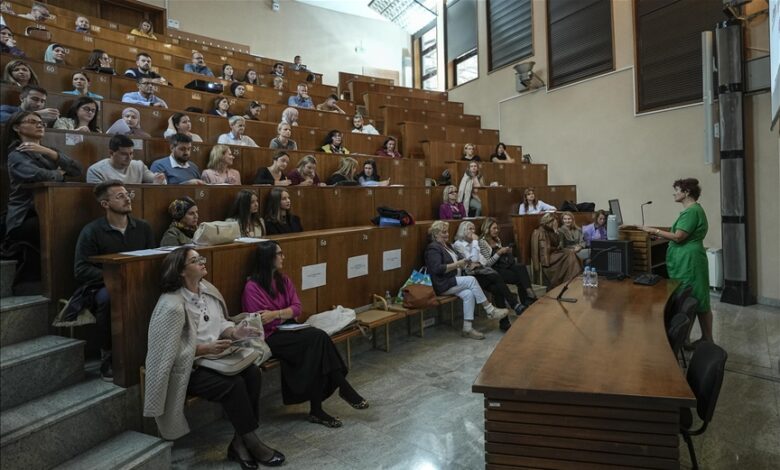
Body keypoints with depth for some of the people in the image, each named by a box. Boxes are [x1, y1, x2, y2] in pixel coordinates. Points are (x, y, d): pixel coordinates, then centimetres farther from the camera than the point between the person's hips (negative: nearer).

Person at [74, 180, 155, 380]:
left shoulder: (143, 227, 9)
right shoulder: (91, 231, -3)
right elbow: (81, 271, -10)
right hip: (103, 287, -3)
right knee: (108, 297, -38)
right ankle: (107, 356, -18)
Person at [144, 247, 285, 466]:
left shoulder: (208, 289, 3)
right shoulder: (172, 306, -19)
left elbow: (220, 324, 10)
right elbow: (169, 351, -18)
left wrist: (235, 331, -11)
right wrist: (206, 348, -25)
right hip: (187, 368, -7)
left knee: (252, 373, -17)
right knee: (234, 384, -25)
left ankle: (240, 442, -7)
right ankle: (252, 444, -5)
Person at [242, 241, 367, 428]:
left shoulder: (283, 280, 11)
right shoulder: (252, 287, -9)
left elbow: (297, 308, 1)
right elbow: (262, 322, -13)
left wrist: (276, 314, -15)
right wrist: (286, 314, -10)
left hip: (289, 330, 6)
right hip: (270, 337, -6)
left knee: (317, 342, -25)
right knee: (318, 337, -26)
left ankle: (317, 409, -19)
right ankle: (344, 388, -16)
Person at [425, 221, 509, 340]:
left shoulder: (447, 245, 21)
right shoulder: (433, 248, -8)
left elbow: (458, 259, 26)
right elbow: (437, 269, -20)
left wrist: (464, 262, 3)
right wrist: (457, 264, -19)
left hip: (455, 281, 8)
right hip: (443, 285, -8)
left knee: (469, 294, -21)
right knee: (471, 280, -24)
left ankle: (467, 329, -20)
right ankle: (490, 310, -17)